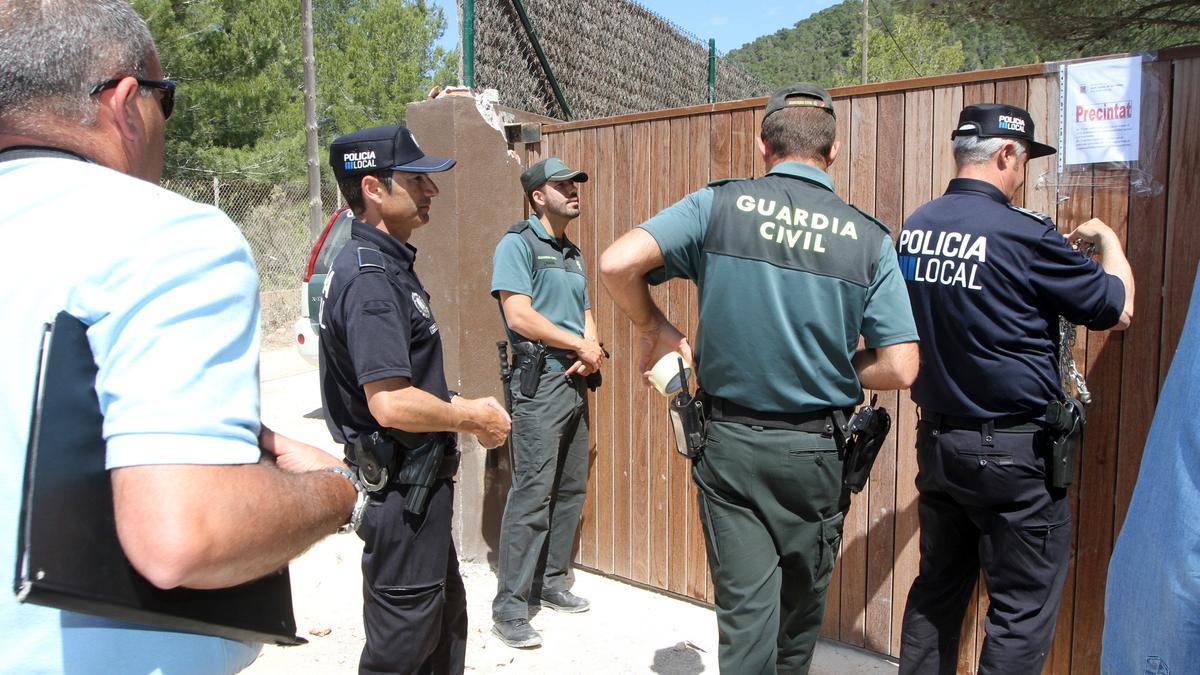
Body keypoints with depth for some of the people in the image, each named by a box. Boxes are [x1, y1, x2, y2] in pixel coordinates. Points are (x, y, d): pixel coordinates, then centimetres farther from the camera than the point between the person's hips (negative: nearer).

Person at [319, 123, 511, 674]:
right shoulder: (369, 276, -22)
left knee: (447, 619, 25)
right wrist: (471, 417, -16)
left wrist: (459, 406, 10)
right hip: (401, 488, -10)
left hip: (420, 481, 10)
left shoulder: (388, 262, 10)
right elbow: (391, 403, -30)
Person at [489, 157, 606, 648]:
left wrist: (592, 351, -3)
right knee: (531, 496, -8)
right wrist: (581, 347, -10)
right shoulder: (517, 244, -5)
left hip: (575, 382, 8)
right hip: (539, 382, -8)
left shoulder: (573, 254, 19)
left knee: (571, 490, 13)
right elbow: (519, 316, -16)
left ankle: (550, 582, 27)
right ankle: (509, 607, 2)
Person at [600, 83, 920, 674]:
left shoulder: (719, 204, -6)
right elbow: (899, 369, -6)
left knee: (745, 607, 8)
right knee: (802, 605, 23)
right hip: (818, 451, 2)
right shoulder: (868, 238, -3)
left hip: (729, 443, -1)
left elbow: (617, 264, -16)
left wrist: (654, 329, 1)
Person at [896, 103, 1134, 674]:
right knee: (1023, 611, 8)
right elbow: (1119, 310, -5)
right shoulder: (1023, 234, -17)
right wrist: (1108, 241, 13)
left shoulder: (914, 229, 2)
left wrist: (1061, 251, 20)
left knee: (937, 590, 19)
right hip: (1012, 452, -7)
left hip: (936, 439, 7)